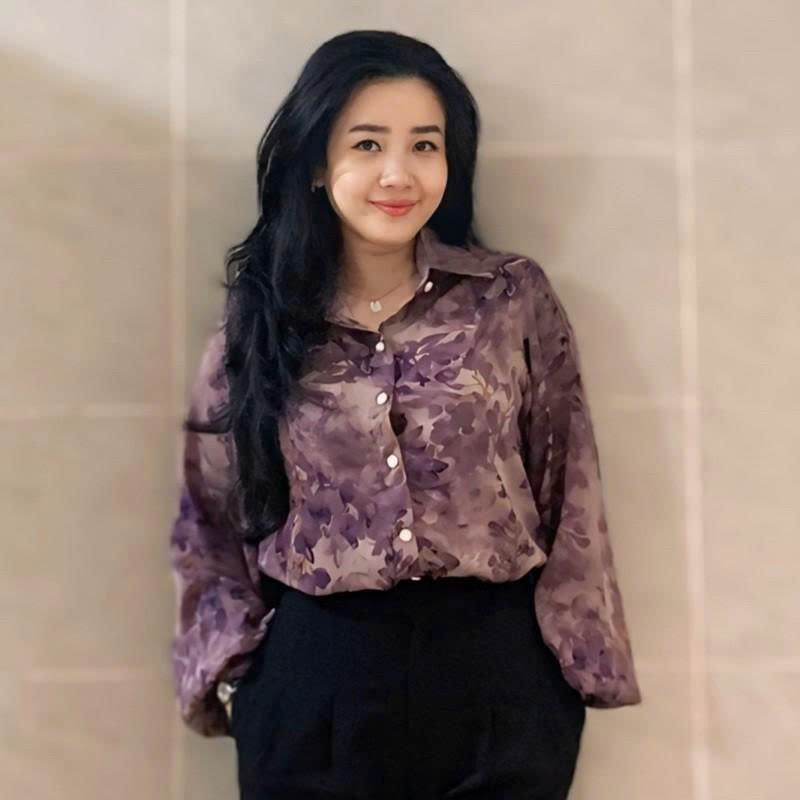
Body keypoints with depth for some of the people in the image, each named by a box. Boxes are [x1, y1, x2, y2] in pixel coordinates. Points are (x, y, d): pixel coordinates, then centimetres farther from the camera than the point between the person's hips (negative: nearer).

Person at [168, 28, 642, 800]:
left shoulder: (515, 297, -2)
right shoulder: (257, 317, 1)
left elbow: (568, 495, 0)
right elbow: (211, 513, 8)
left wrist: (577, 662, -1)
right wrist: (231, 664, 2)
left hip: (496, 673, 0)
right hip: (316, 682, 1)